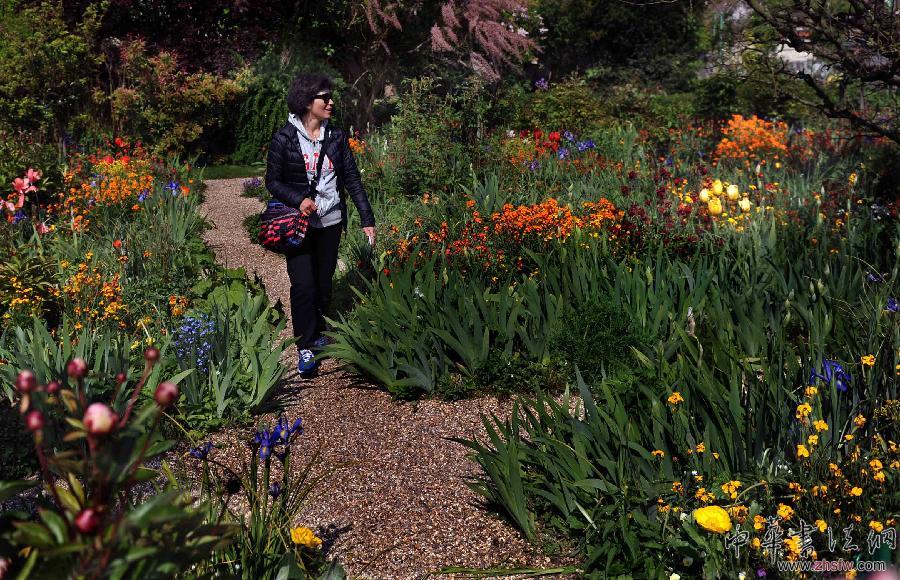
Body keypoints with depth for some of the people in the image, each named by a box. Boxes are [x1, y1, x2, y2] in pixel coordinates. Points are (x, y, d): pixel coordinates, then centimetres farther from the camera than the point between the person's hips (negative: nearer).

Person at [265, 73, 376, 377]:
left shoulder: (336, 136, 3)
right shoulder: (285, 137, -8)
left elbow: (352, 179, 4)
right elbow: (272, 181, -3)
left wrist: (367, 219, -1)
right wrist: (299, 200, -20)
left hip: (331, 221, 4)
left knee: (324, 284, 11)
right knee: (303, 285, -10)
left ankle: (317, 333, 32)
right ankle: (305, 348, 0)